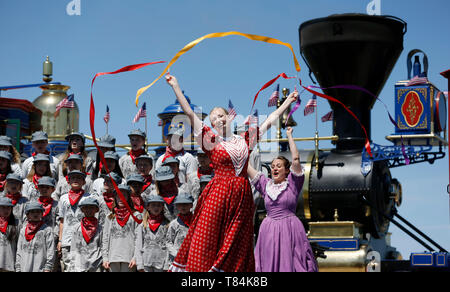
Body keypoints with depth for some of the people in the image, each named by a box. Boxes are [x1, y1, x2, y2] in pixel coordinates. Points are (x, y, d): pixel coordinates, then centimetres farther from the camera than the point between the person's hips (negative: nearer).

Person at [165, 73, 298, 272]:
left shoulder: (245, 140, 13)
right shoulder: (211, 141, 4)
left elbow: (269, 121, 24)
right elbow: (189, 114, 0)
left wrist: (288, 101, 30)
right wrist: (175, 87, -4)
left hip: (241, 196, 3)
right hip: (218, 195, -3)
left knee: (236, 245, 2)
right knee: (208, 238, -8)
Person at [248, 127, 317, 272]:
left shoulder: (292, 184, 2)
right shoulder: (266, 185, 11)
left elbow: (296, 159, -7)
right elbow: (247, 167, 15)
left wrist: (289, 136, -1)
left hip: (290, 230, -3)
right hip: (269, 231, 3)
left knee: (290, 263, -5)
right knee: (270, 263, 0)